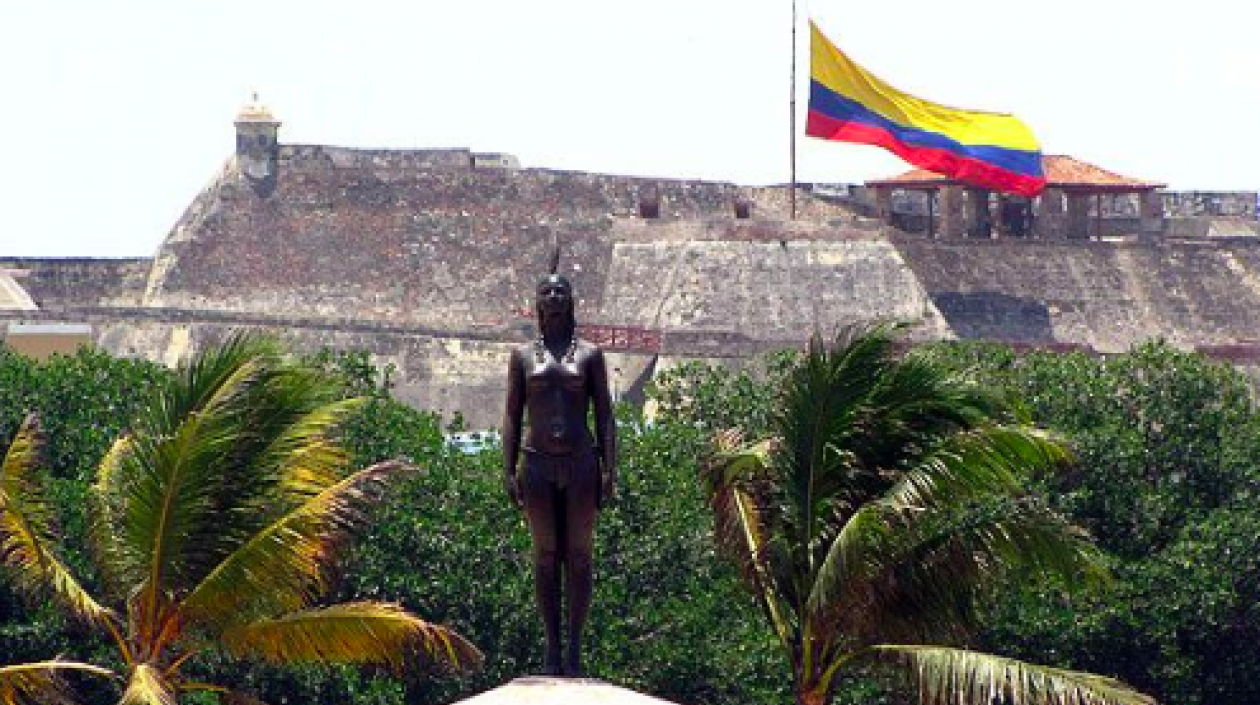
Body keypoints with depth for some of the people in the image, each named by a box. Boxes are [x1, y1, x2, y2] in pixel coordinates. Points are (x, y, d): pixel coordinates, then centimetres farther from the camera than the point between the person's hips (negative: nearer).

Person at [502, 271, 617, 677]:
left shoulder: (589, 355, 9)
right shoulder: (523, 357, 11)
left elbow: (604, 416, 6)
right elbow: (512, 416, 9)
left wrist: (609, 471, -3)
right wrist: (508, 471, -1)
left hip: (581, 463, 0)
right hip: (538, 465, 0)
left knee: (579, 556, 0)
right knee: (546, 557, 1)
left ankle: (574, 648, 3)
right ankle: (552, 648, 3)